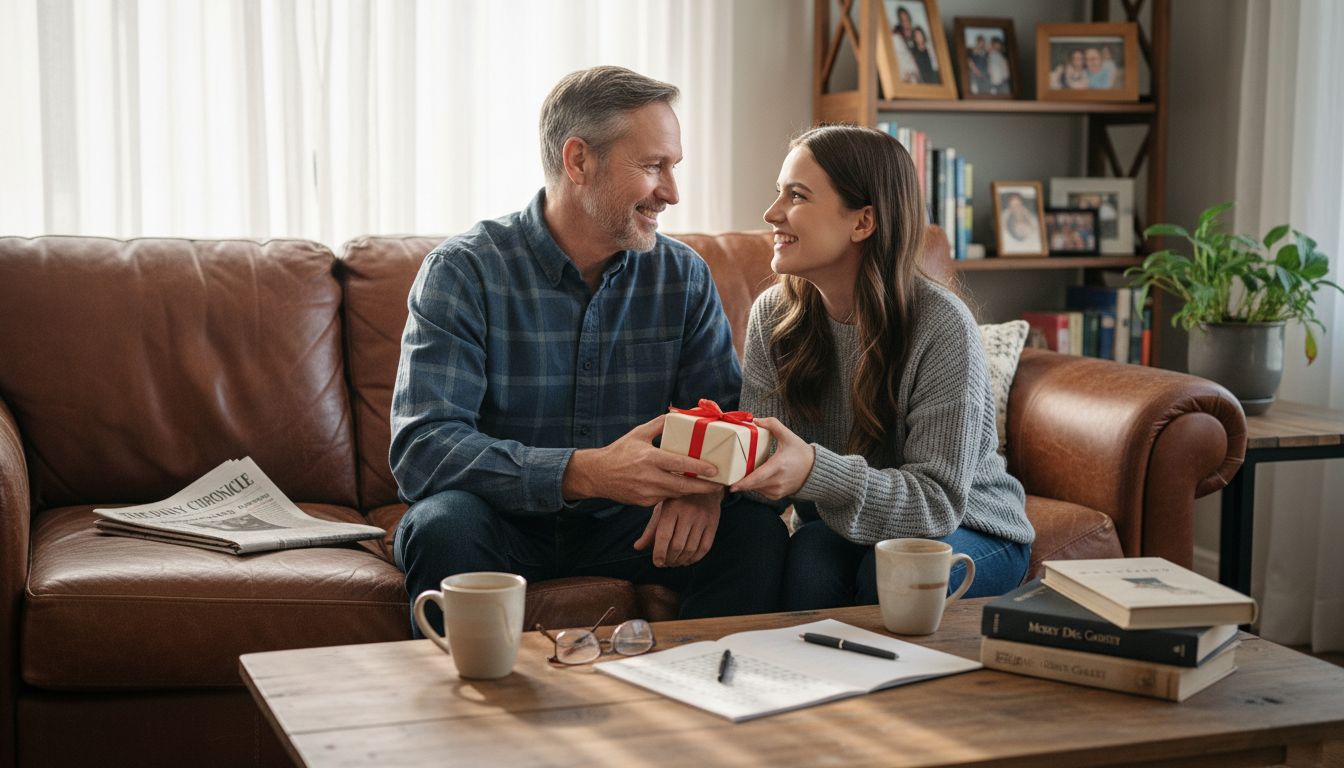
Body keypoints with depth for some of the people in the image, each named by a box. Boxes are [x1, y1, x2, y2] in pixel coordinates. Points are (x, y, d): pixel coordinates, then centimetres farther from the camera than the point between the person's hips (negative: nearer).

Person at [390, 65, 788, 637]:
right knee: (445, 523, -34)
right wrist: (588, 472, -38)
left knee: (756, 530, -21)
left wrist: (703, 481, -27)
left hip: (624, 522, 3)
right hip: (506, 519, -3)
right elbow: (421, 448, -25)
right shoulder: (462, 271, -14)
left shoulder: (683, 275, 0)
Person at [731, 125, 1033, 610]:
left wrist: (815, 470, -42)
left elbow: (938, 502, -25)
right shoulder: (773, 315, -6)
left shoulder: (941, 325, -22)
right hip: (840, 527, 3)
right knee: (808, 557, -30)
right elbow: (766, 456, -9)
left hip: (972, 530, -2)